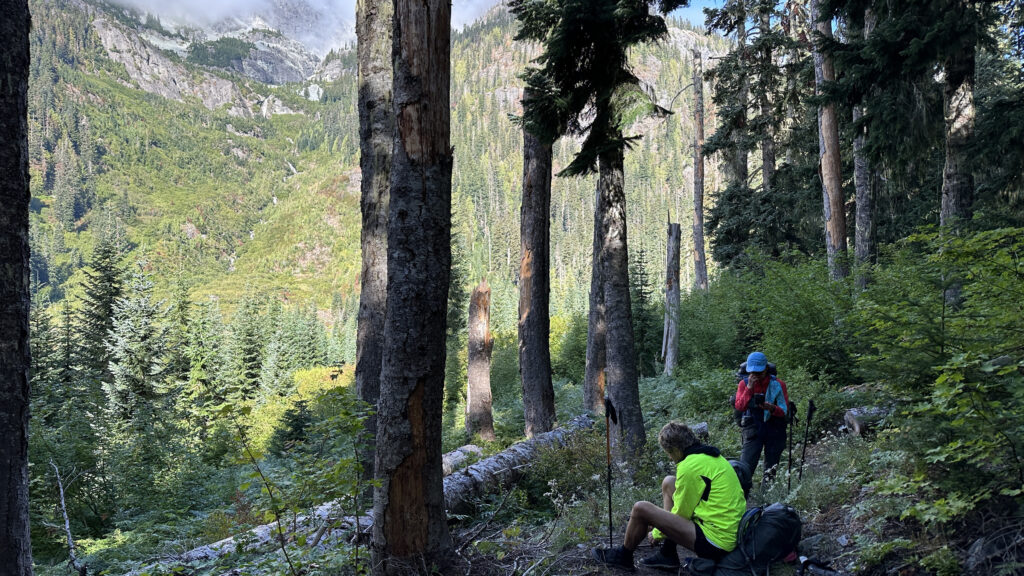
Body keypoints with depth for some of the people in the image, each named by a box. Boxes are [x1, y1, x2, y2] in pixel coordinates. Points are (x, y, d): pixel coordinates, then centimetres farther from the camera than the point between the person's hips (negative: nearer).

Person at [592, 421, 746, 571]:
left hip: (715, 542, -10)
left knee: (641, 509, -9)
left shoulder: (690, 466, -18)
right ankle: (667, 554, 19)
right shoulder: (710, 455, 12)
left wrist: (658, 534, 8)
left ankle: (623, 556, 19)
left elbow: (681, 513, -9)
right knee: (668, 483, 18)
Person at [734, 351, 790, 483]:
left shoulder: (778, 384, -4)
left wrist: (772, 408, -29)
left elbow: (784, 411, -8)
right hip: (753, 429, 0)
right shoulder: (744, 383, -1)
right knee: (745, 467, -10)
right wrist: (749, 388, -21)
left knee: (771, 470, 9)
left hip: (774, 429, 1)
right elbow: (739, 407, -13)